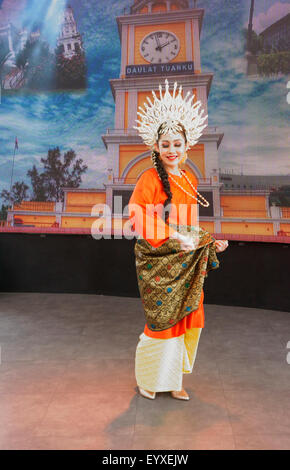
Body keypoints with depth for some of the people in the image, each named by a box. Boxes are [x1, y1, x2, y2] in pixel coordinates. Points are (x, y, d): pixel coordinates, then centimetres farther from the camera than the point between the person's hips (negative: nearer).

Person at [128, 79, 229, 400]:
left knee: (186, 318, 11)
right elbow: (139, 220, -15)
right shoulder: (150, 179, -11)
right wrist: (173, 239, -23)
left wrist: (210, 242, 7)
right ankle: (148, 379, 30)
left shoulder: (189, 179, 10)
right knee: (161, 320, 4)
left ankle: (173, 378, 32)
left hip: (187, 261, 6)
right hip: (159, 263, -6)